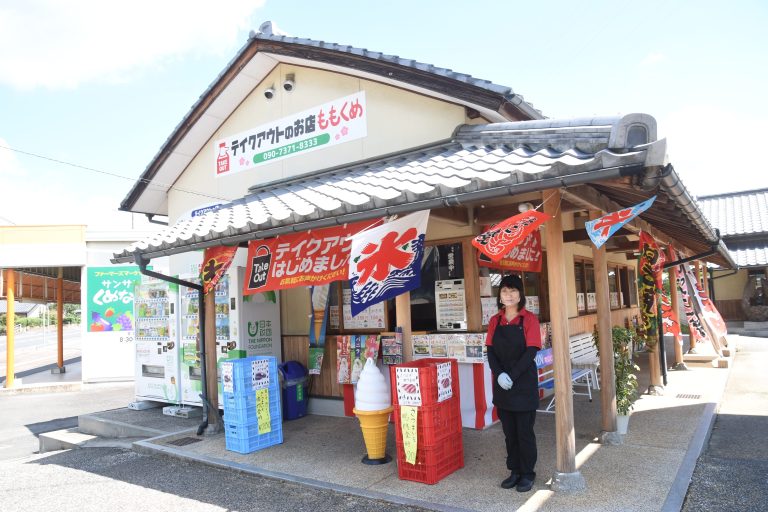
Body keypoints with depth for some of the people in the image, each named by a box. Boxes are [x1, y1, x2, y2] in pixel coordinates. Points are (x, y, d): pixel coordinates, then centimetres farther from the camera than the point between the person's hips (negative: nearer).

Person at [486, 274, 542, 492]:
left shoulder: (529, 319, -6)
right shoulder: (495, 321, 6)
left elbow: (531, 351, -12)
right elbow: (490, 351, 2)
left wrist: (512, 376, -18)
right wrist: (499, 374, -14)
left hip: (524, 383, -4)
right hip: (501, 384, 4)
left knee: (525, 431, 5)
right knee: (509, 431, 12)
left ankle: (528, 474, 20)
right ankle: (514, 471, 26)